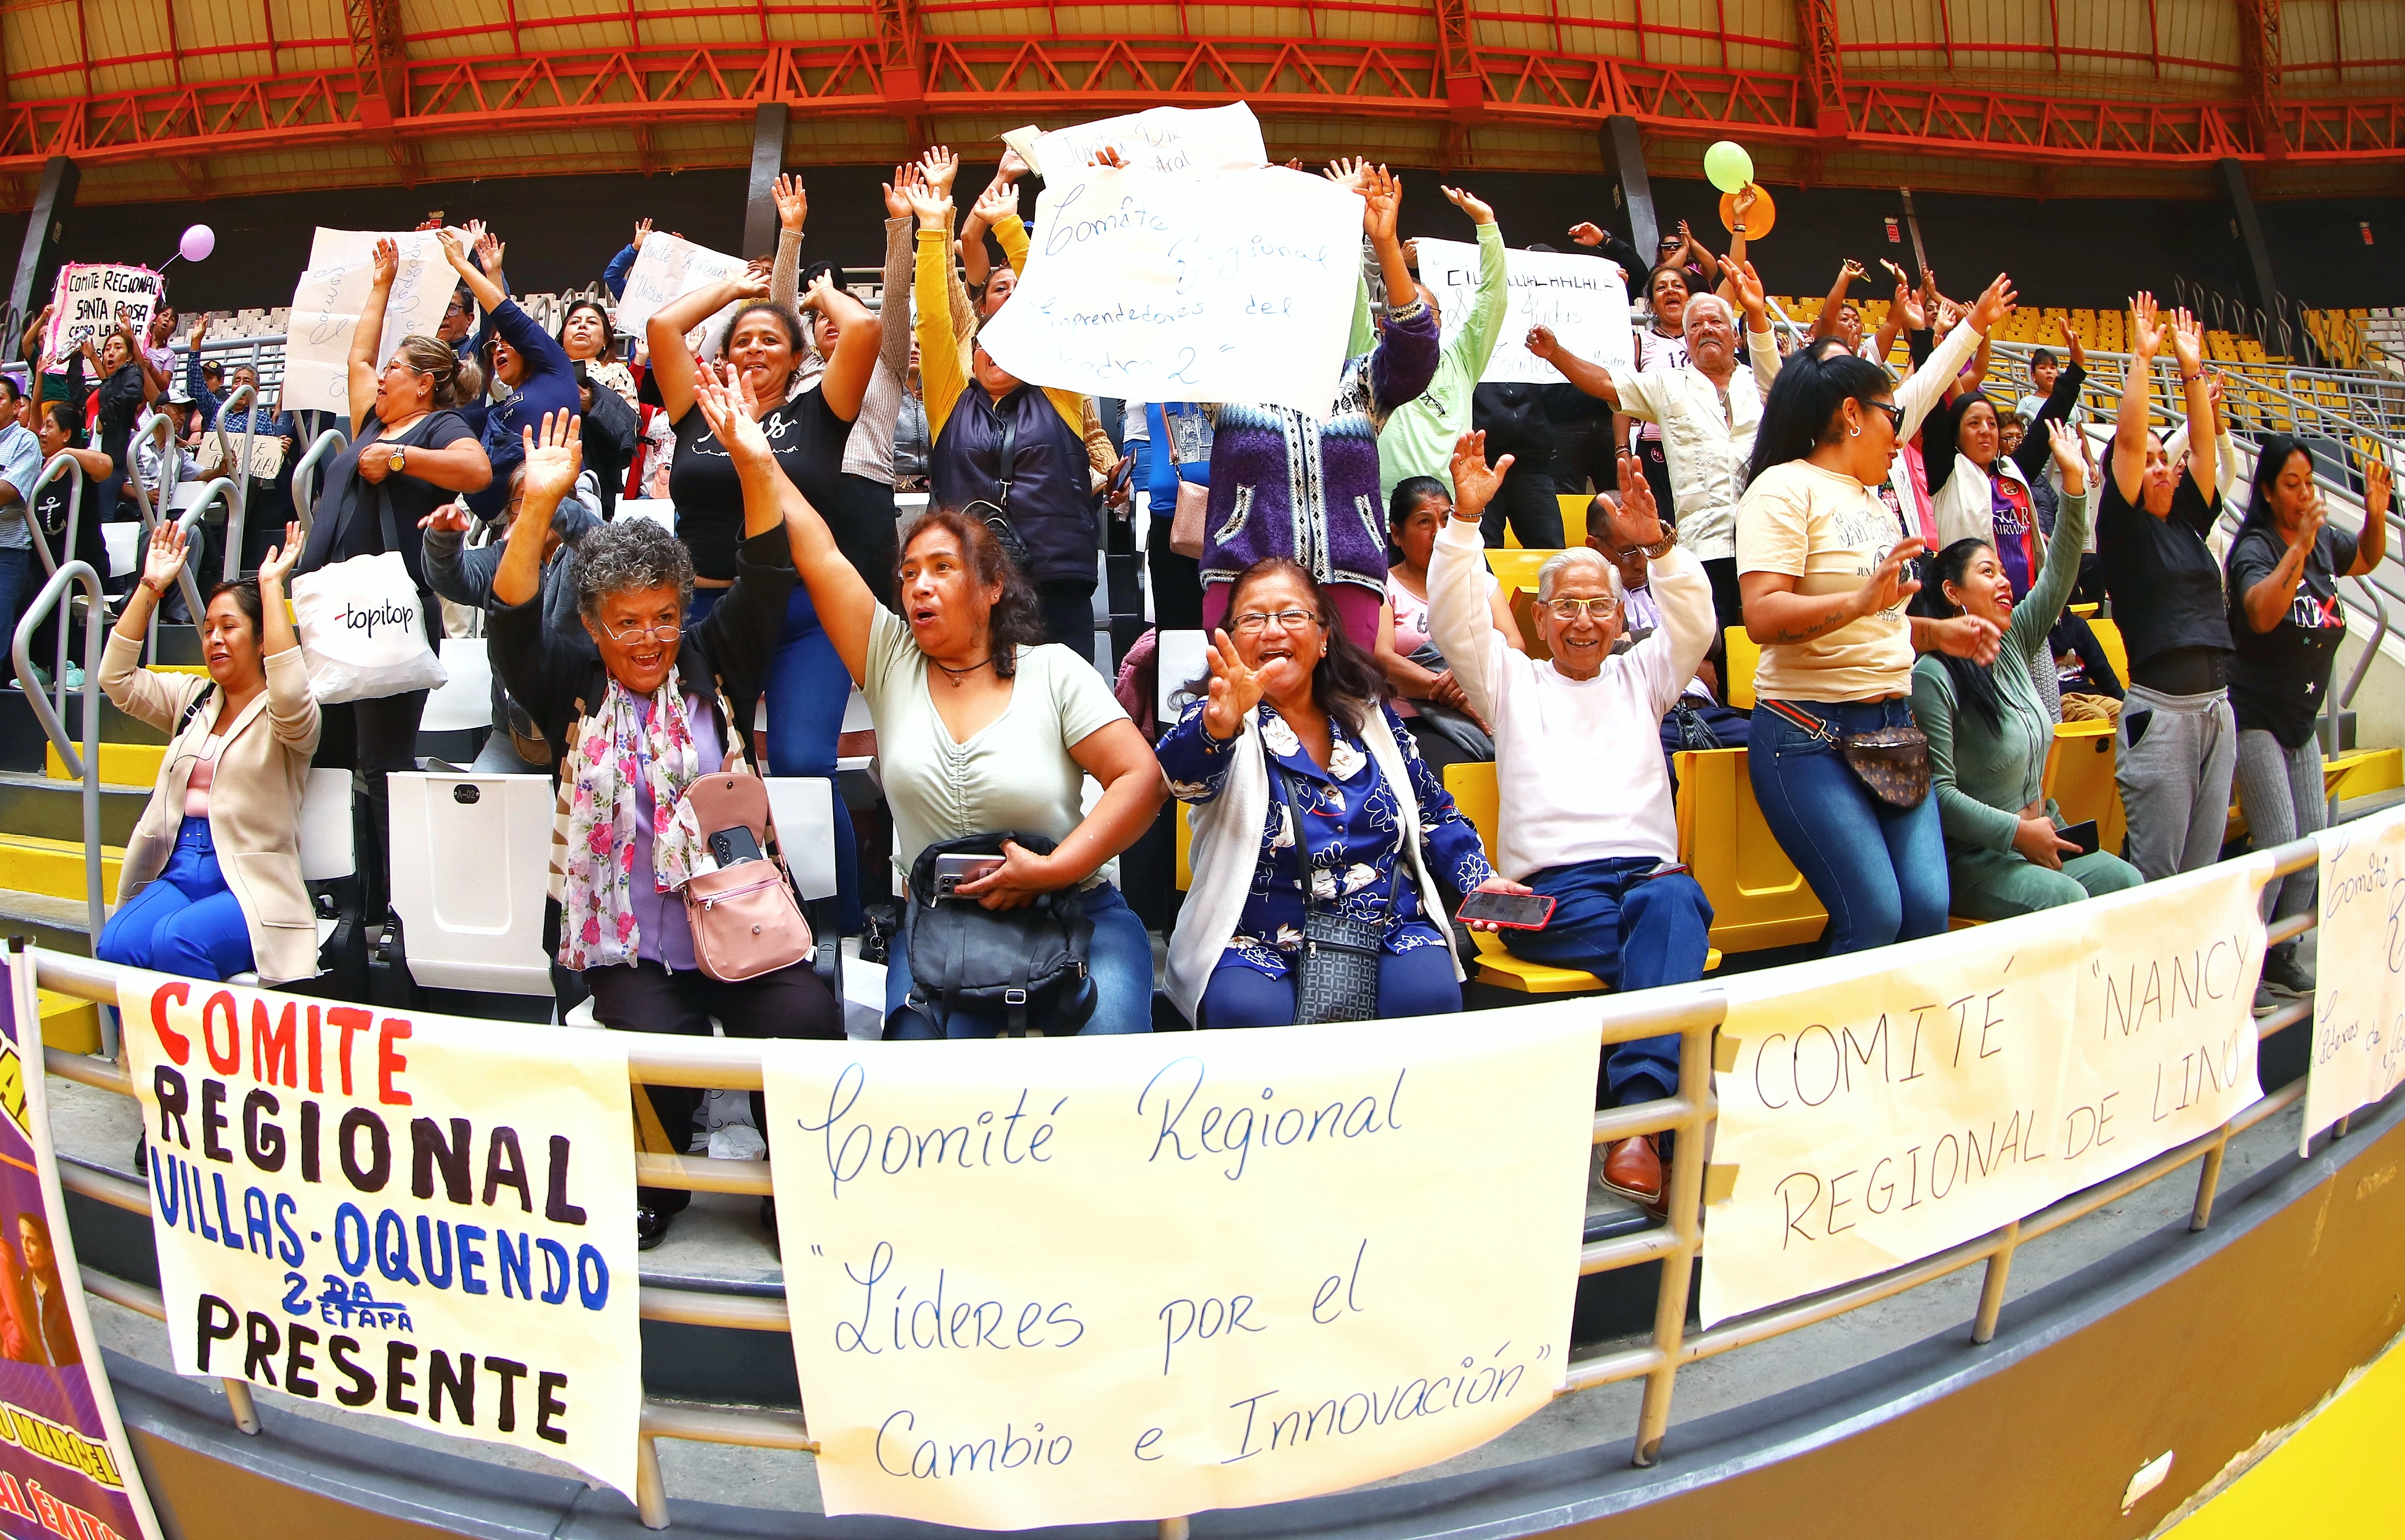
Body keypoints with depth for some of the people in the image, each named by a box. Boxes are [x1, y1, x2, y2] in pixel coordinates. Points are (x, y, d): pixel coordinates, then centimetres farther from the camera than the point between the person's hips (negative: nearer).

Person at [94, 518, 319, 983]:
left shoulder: (284, 717, 1)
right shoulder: (192, 699, 21)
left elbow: (290, 692, -23)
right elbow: (117, 678, 12)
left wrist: (270, 585, -18)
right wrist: (150, 588, 7)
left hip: (251, 886, -5)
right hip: (178, 872, 5)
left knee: (175, 940, -35)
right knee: (114, 946, -26)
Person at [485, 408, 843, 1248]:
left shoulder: (712, 669, 10)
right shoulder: (572, 693, 9)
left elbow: (764, 581, 0)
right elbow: (512, 619, -6)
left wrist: (758, 464, -14)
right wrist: (540, 504, -20)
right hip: (634, 951, 0)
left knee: (809, 1023, -25)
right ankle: (652, 1192, 4)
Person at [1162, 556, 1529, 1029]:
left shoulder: (1371, 716, 13)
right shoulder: (1221, 717, 0)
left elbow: (1433, 813, 23)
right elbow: (1183, 772, -25)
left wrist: (1479, 879, 4)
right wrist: (1219, 724, -49)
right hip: (1261, 946, -2)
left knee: (1430, 997, -29)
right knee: (1249, 1012, -34)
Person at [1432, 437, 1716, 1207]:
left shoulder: (1639, 677, 27)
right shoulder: (1511, 682, 23)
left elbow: (1694, 622, 10)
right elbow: (1456, 620, 6)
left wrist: (1658, 544, -8)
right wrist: (1465, 520, -6)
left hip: (1651, 869, 2)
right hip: (1551, 887, -2)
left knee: (1670, 902, -37)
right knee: (1670, 941, -34)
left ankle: (1636, 1119, -48)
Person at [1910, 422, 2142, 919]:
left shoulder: (2012, 644, 11)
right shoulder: (1932, 678, -14)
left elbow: (2058, 575, 9)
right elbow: (1937, 790, -18)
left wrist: (2074, 480, 2)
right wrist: (2016, 832, -19)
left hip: (2038, 835, 8)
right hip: (1970, 856, -8)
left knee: (2127, 880, -14)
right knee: (2064, 898, -28)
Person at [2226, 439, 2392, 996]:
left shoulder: (2324, 541, 3)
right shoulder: (2254, 548, -18)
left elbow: (2368, 559, 23)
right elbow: (2263, 614, -34)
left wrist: (2376, 513, 3)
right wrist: (2301, 546, -40)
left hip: (2301, 719, 8)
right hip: (2255, 716, -8)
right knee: (2278, 843, -13)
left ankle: (2281, 954, 20)